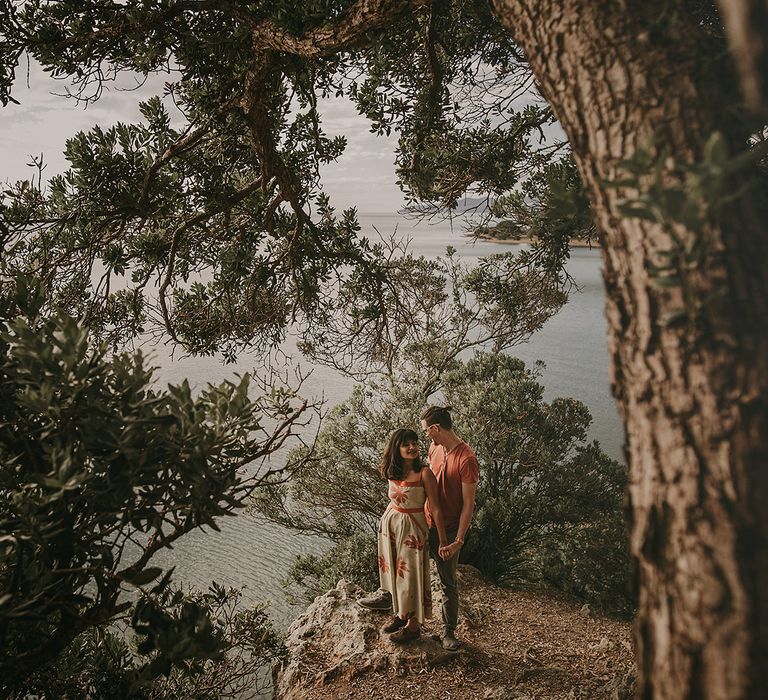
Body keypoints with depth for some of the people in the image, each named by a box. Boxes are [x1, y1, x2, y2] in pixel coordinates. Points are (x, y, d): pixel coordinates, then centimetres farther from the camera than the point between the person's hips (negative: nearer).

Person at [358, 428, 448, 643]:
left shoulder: (424, 473, -20)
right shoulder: (392, 472, -2)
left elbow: (435, 508, -17)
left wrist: (443, 540, -15)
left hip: (412, 528, -6)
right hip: (390, 523, 6)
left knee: (411, 575, 5)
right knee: (394, 570, 18)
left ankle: (413, 626, 23)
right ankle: (400, 614, 39)